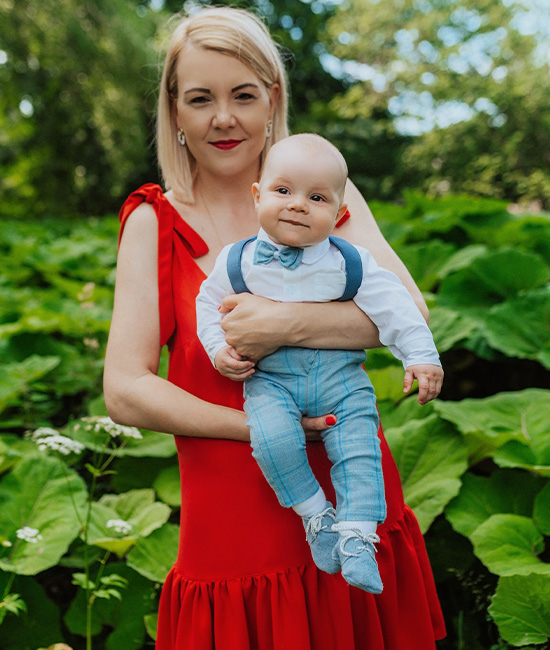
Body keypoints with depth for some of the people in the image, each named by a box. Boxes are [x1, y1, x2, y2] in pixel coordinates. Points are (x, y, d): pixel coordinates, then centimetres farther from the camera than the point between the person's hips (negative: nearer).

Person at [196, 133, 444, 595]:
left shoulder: (350, 263, -6)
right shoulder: (238, 261, -4)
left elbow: (394, 305, -1)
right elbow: (209, 302, 10)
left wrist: (422, 356, -7)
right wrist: (219, 350, -5)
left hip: (340, 374, 1)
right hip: (270, 378, 0)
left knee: (359, 445, -15)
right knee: (272, 438, -25)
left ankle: (357, 537, -2)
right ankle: (316, 514, -6)